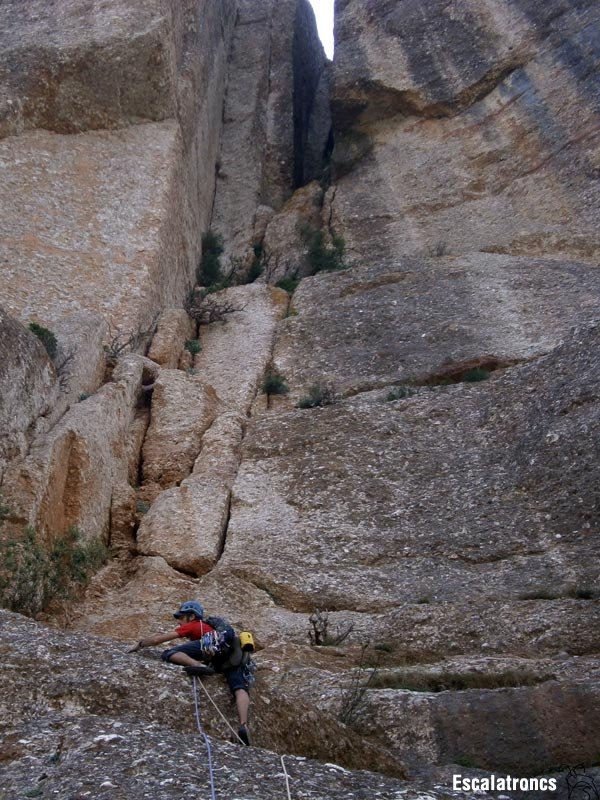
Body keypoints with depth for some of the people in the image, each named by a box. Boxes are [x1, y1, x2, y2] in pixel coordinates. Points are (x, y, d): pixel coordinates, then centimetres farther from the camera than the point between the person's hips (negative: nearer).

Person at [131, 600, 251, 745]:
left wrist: (139, 645, 40)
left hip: (218, 643, -6)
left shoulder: (193, 625, 26)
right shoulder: (211, 625, 43)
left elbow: (158, 639, 26)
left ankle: (197, 665, -28)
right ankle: (244, 726, -38)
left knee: (168, 654, -3)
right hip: (235, 655, 6)